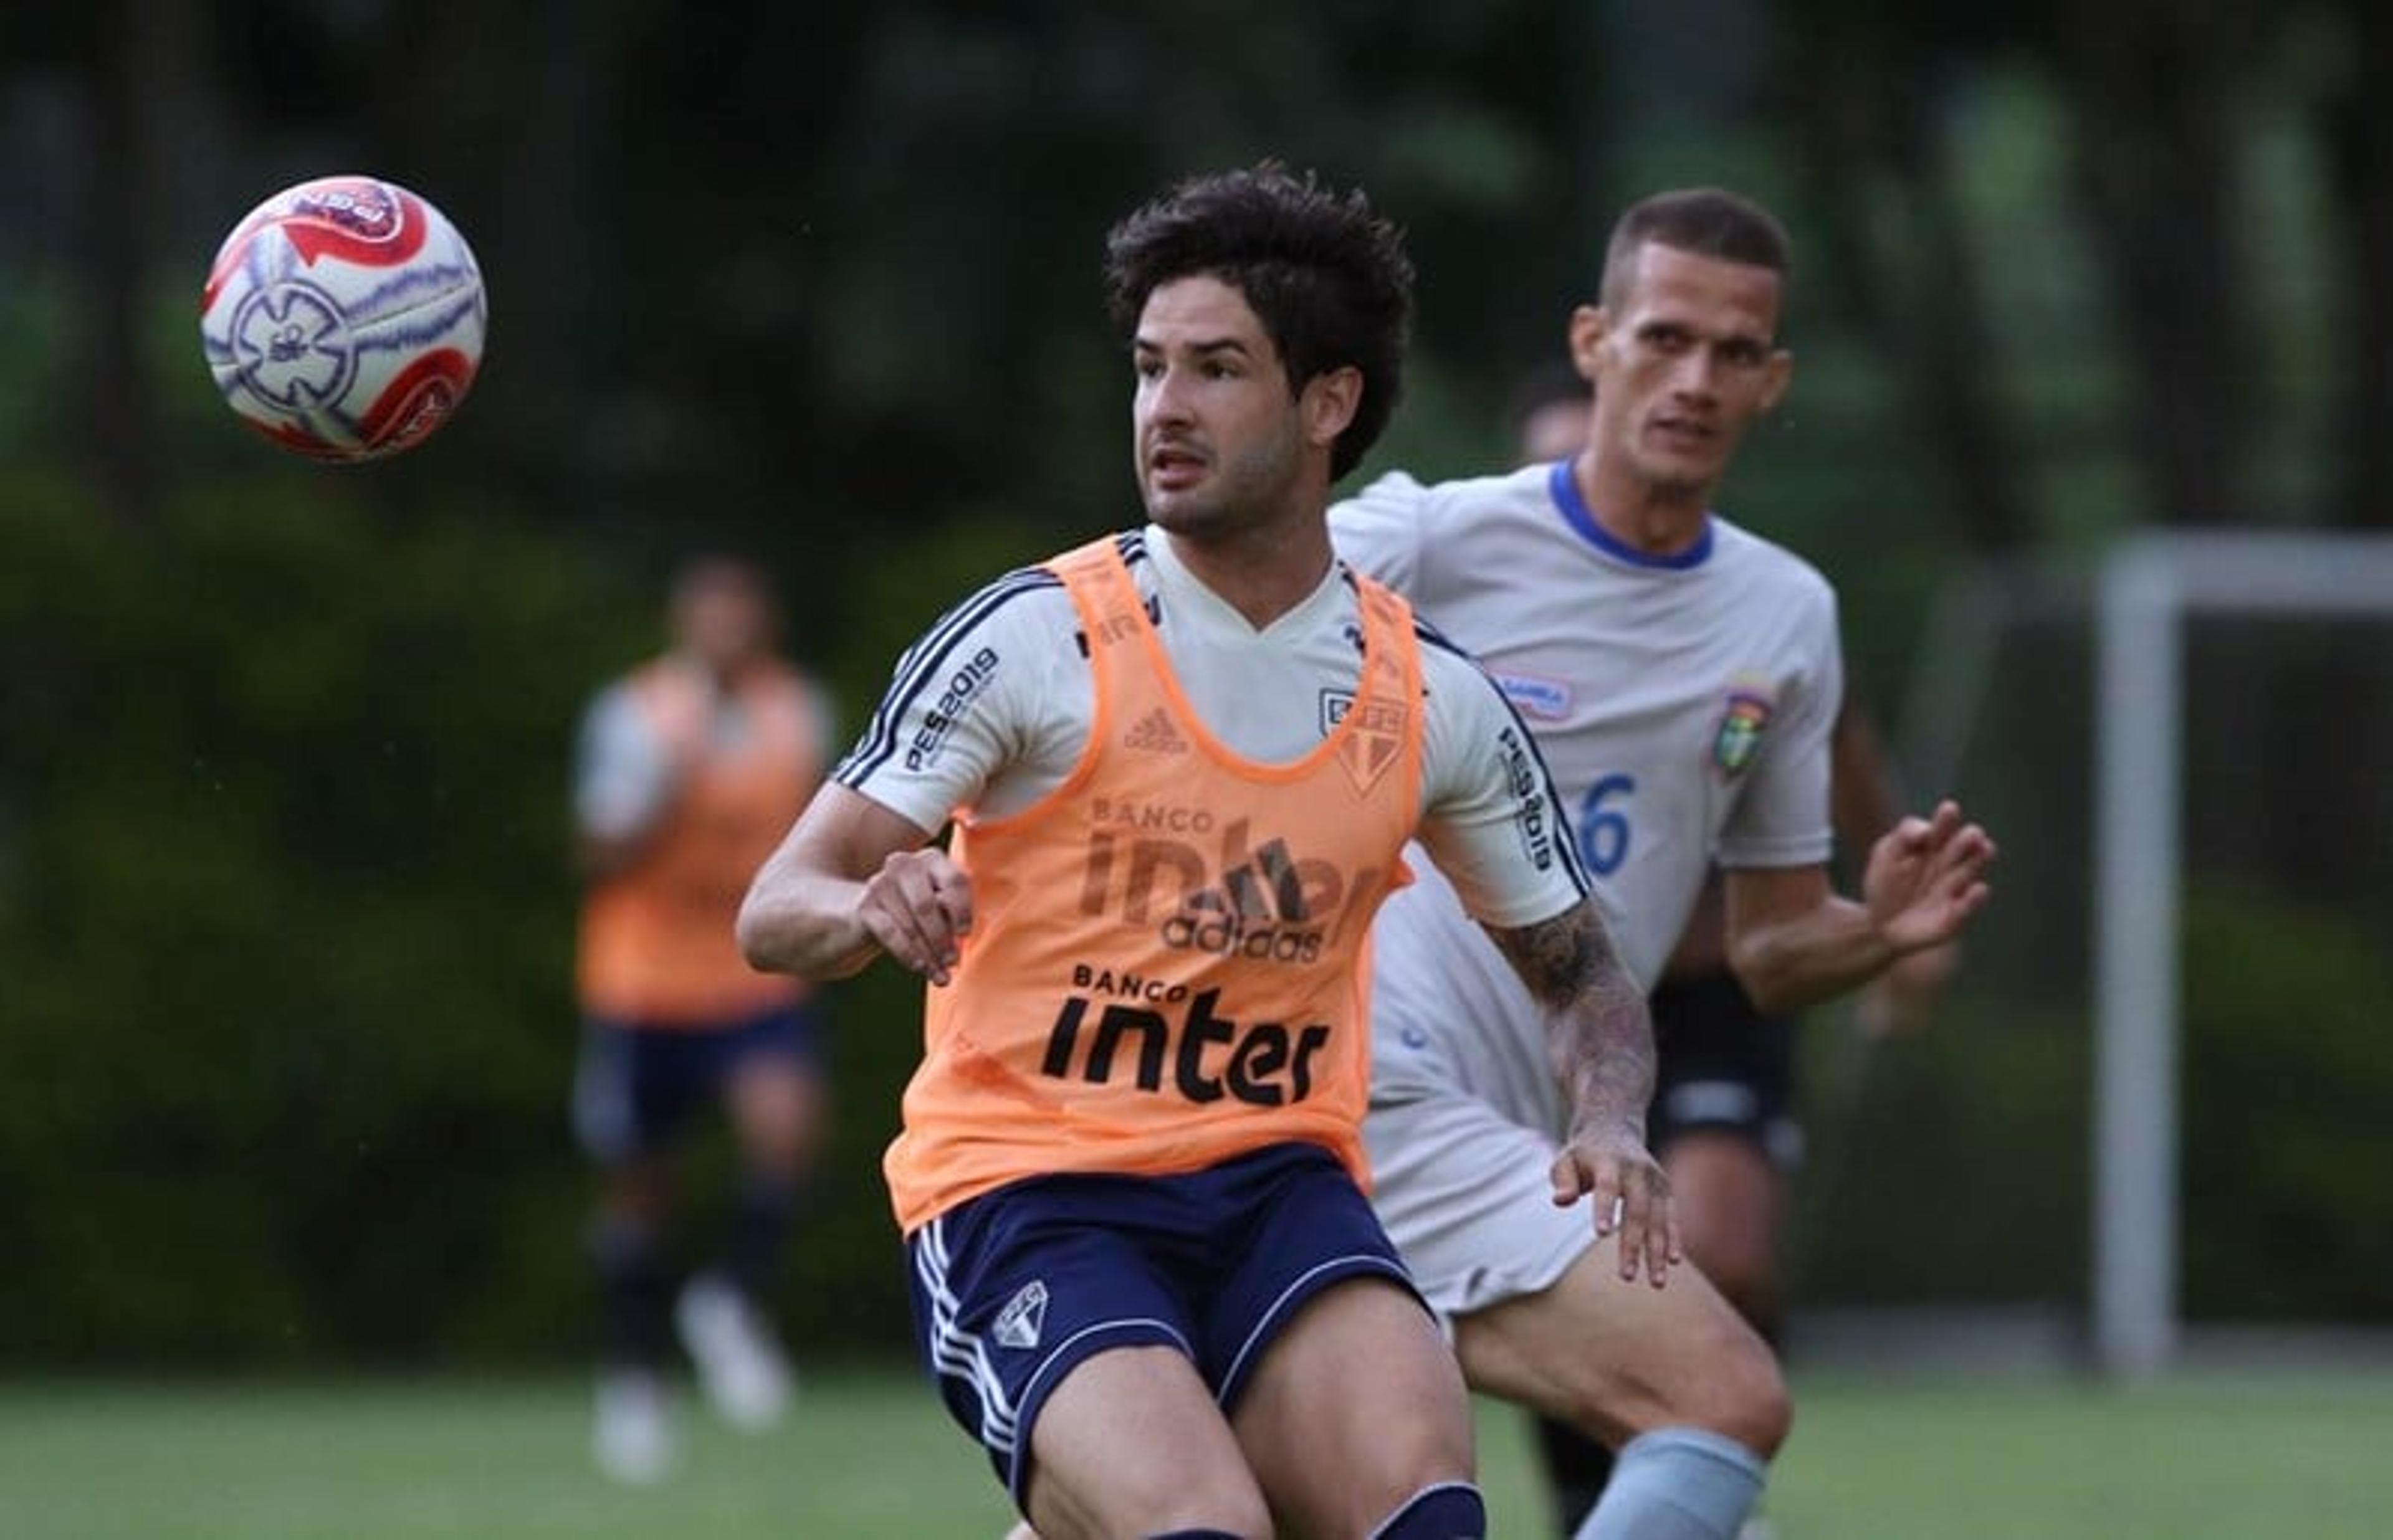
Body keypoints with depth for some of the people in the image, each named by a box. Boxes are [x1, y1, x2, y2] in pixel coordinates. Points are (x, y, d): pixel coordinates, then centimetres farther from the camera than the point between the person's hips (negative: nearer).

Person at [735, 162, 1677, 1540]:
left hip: (1280, 1181, 3)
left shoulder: (1435, 698, 6)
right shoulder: (1037, 639, -5)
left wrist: (1610, 1125, -3)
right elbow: (776, 912, -6)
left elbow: (1578, 972, 19)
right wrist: (876, 909, -30)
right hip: (1026, 1187, -3)